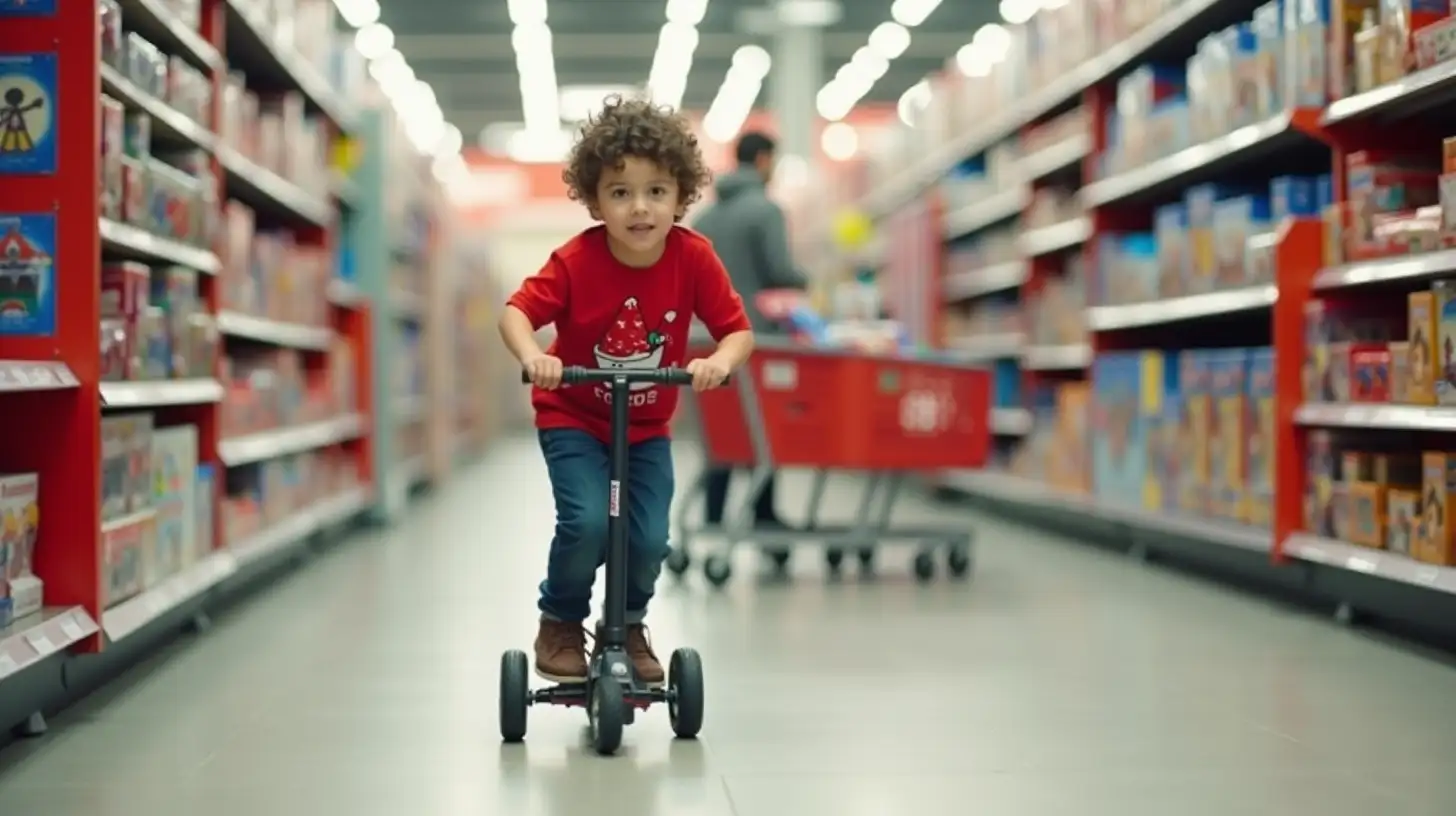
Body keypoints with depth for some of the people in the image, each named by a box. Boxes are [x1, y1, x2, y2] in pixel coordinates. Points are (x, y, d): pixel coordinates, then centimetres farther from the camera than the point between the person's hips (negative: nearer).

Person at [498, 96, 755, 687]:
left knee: (649, 537, -10)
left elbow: (738, 330, -13)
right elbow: (517, 311, -20)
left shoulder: (693, 258, -16)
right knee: (588, 522, -22)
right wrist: (531, 356, -41)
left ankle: (630, 625, 22)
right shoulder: (577, 261, -21)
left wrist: (720, 362, -35)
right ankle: (560, 622, 7)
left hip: (647, 429, 2)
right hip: (573, 418, -2)